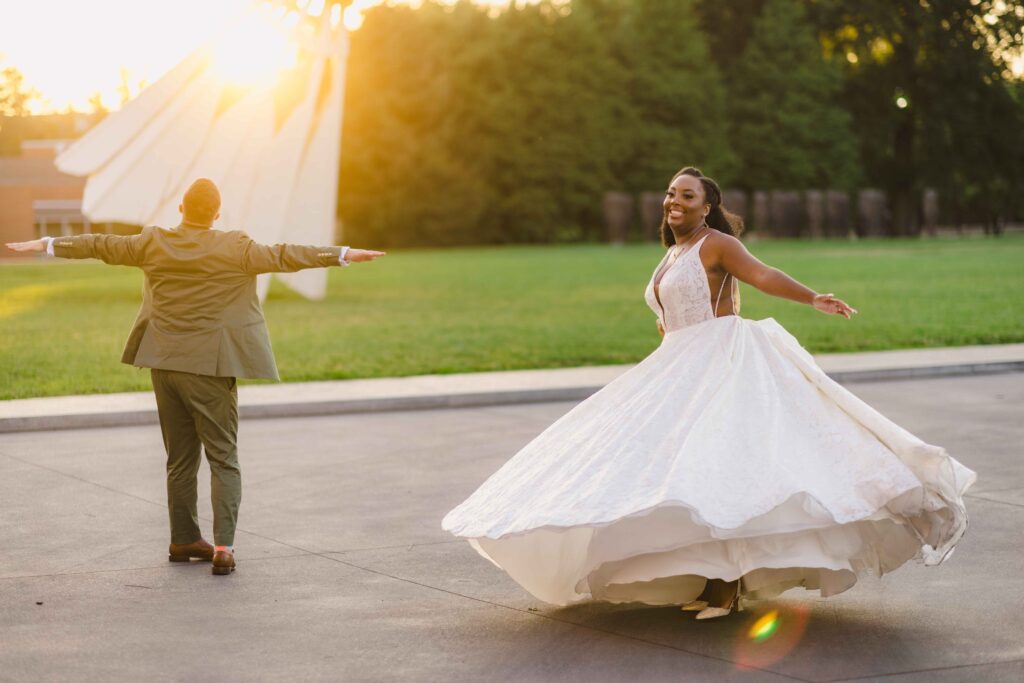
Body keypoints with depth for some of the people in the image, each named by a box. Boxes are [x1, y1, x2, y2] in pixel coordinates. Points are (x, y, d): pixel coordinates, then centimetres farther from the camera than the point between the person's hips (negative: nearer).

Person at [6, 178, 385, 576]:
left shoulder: (154, 244, 2)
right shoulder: (235, 249, -9)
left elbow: (101, 246, 8)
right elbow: (284, 257, -9)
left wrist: (46, 245, 18)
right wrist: (343, 256, -4)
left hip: (165, 364, 4)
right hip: (209, 367, -4)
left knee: (180, 457, 15)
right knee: (223, 458, 1)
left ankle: (183, 540, 20)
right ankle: (224, 545, -10)